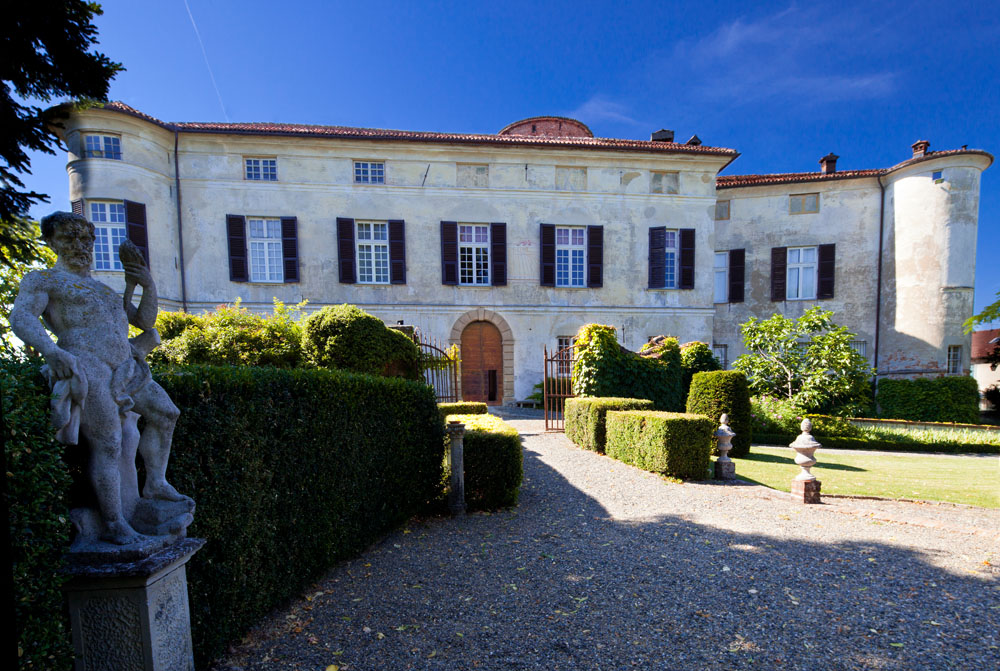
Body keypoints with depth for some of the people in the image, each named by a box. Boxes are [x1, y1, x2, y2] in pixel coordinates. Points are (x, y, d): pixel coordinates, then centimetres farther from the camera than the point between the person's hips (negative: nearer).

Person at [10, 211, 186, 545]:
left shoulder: (103, 290, 27)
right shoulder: (42, 279, 8)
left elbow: (145, 322, 19)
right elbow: (20, 318, -10)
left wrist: (148, 286, 4)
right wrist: (51, 350, -29)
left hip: (122, 368, 7)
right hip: (86, 368, -7)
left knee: (166, 413, 7)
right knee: (108, 445, -13)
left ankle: (156, 483, 17)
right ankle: (113, 524, -6)